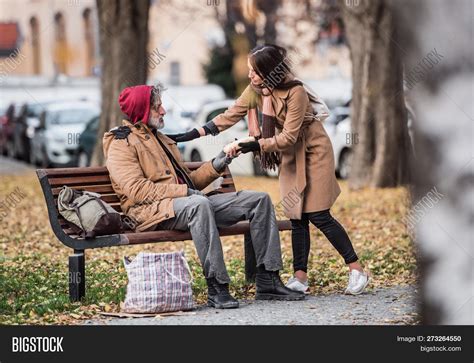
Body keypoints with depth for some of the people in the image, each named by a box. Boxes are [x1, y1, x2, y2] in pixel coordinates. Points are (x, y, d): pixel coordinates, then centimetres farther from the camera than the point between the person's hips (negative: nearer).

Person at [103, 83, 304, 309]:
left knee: (260, 200, -1)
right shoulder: (121, 144, 0)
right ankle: (217, 288, -39)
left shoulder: (159, 138, 29)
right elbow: (136, 190, -15)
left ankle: (268, 282, -7)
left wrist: (215, 166, 11)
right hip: (153, 210, -9)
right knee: (199, 204, -42)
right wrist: (184, 191, -20)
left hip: (185, 202, 9)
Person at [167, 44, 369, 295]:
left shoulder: (296, 92, -26)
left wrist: (256, 145, -35)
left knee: (318, 215, -10)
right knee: (297, 217, 1)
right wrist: (192, 135, -13)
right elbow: (231, 115, -6)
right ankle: (300, 277, 4)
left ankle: (356, 270, -1)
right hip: (289, 156, 6)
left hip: (314, 152, -6)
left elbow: (288, 136, -26)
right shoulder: (255, 90, -7)